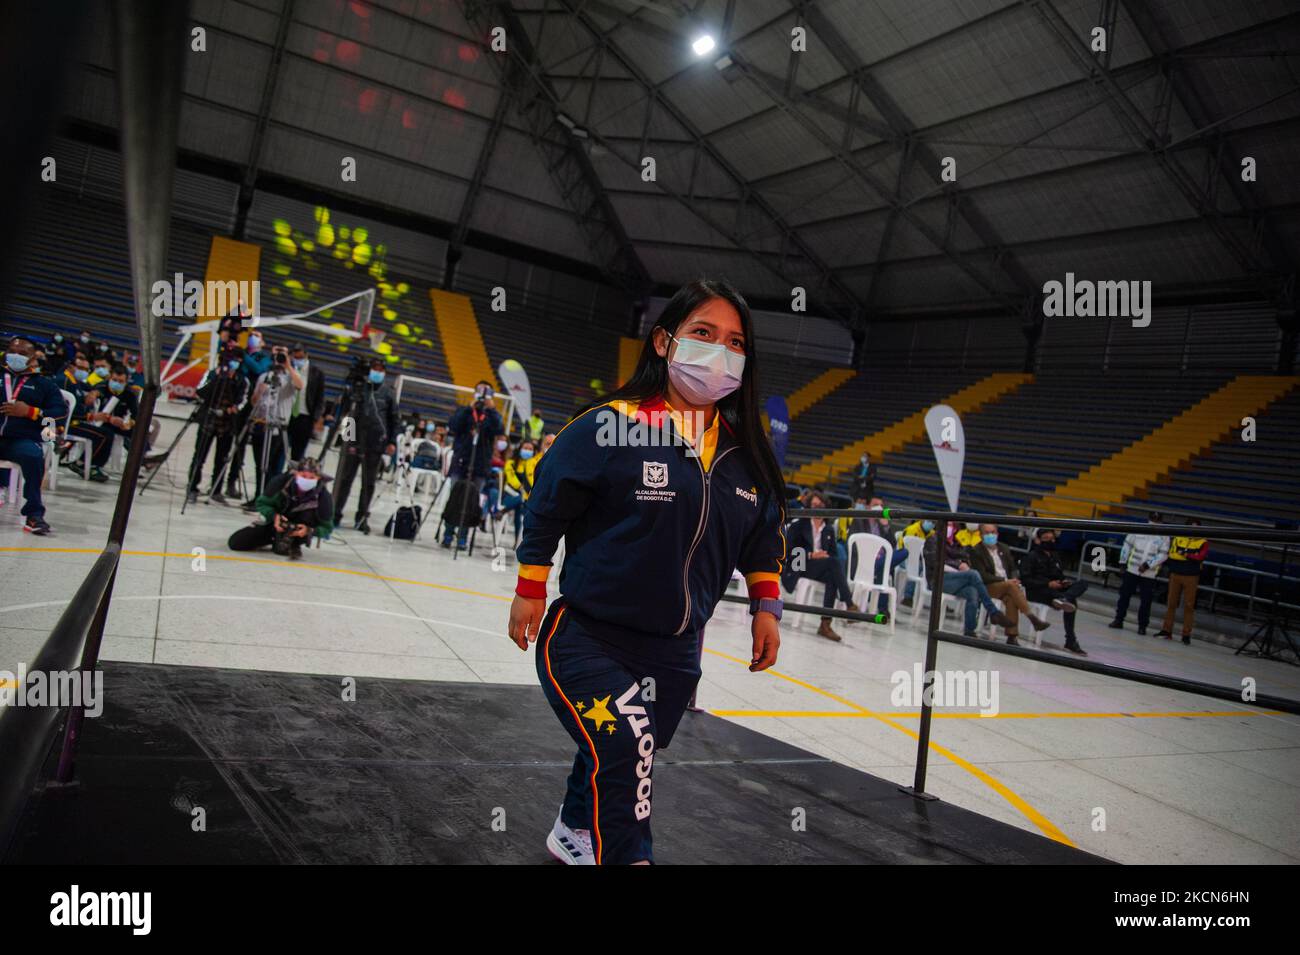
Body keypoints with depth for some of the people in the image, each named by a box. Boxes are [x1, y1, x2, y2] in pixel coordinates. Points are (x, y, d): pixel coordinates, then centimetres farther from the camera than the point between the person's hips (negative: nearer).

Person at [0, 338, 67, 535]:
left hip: (23, 439, -1)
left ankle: (34, 513, -30)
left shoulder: (43, 384, 17)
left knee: (33, 456, -35)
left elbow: (60, 410, 4)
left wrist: (29, 411, -9)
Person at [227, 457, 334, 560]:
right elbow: (262, 503, -10)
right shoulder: (280, 481, -26)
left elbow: (326, 528, -17)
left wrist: (309, 530, -37)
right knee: (236, 542, -9)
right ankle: (274, 539, 17)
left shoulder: (323, 496, -27)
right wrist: (274, 517, -30)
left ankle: (294, 545, -9)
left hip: (300, 528, -1)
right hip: (276, 522, 2)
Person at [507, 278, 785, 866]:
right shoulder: (610, 427, -16)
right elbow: (546, 506, -6)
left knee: (626, 757, 21)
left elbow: (763, 534, 15)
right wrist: (529, 589, -1)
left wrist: (766, 604, 9)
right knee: (627, 749, -22)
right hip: (586, 638, -5)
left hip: (675, 652, 6)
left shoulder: (745, 454, -1)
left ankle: (573, 832, 51)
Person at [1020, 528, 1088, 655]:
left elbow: (1060, 575, 25)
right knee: (1071, 601, -29)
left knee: (1083, 583, -20)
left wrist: (1065, 581, 0)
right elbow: (1025, 579, -10)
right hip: (1037, 591, -7)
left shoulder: (1055, 558, 23)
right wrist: (1048, 584, -20)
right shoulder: (1030, 557, 1)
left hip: (1055, 590, 7)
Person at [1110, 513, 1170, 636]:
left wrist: (1147, 565, -16)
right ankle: (1118, 620, 18)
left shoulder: (1164, 536, -4)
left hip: (1149, 574, -2)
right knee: (1124, 595, 7)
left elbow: (1163, 555, -9)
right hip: (1132, 570, 2)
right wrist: (1123, 562, 8)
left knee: (1146, 601, 0)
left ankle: (1142, 626, 11)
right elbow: (1127, 545, 8)